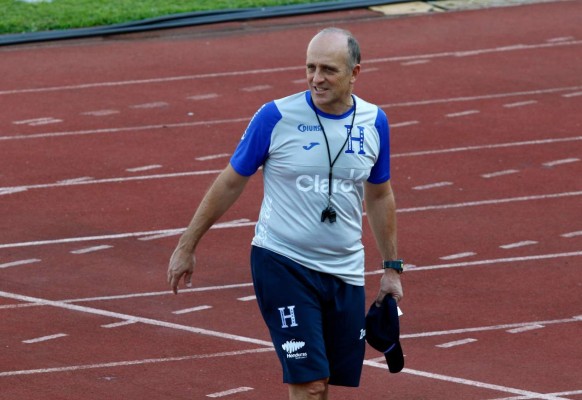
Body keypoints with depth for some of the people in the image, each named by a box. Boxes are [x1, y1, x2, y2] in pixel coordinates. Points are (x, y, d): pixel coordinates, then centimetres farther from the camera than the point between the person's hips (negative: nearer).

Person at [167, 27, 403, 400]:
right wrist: (187, 248, 5)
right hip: (282, 263, -4)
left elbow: (380, 196, 17)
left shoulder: (374, 122, 2)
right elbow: (230, 183, 1)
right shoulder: (276, 117, -9)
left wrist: (392, 267, 18)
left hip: (345, 272, 4)